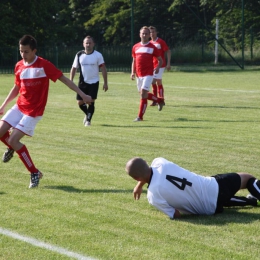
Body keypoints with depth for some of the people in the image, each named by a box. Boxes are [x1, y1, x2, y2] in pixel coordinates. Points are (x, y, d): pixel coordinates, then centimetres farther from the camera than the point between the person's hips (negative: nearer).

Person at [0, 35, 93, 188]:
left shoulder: (44, 65, -15)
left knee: (13, 140, -16)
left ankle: (35, 173, -3)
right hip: (19, 107, 6)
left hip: (34, 111, -6)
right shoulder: (19, 66, 4)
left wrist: (83, 95, -15)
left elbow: (64, 79, -12)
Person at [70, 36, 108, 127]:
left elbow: (103, 69, -4)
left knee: (91, 102, -5)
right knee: (80, 102, 0)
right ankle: (87, 114, 30)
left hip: (94, 82, -2)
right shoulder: (79, 55, 0)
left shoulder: (98, 55, -5)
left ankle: (88, 120, 13)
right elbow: (74, 68, 6)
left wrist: (105, 83, -9)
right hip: (83, 82, 2)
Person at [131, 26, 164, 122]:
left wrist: (158, 67, -15)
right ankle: (159, 100, 37)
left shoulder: (152, 47, -1)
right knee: (143, 94, 11)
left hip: (148, 74, -5)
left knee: (143, 92, -14)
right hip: (139, 74, 5)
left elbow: (160, 60, 4)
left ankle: (140, 116, -9)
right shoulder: (135, 47, 10)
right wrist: (133, 72, 6)